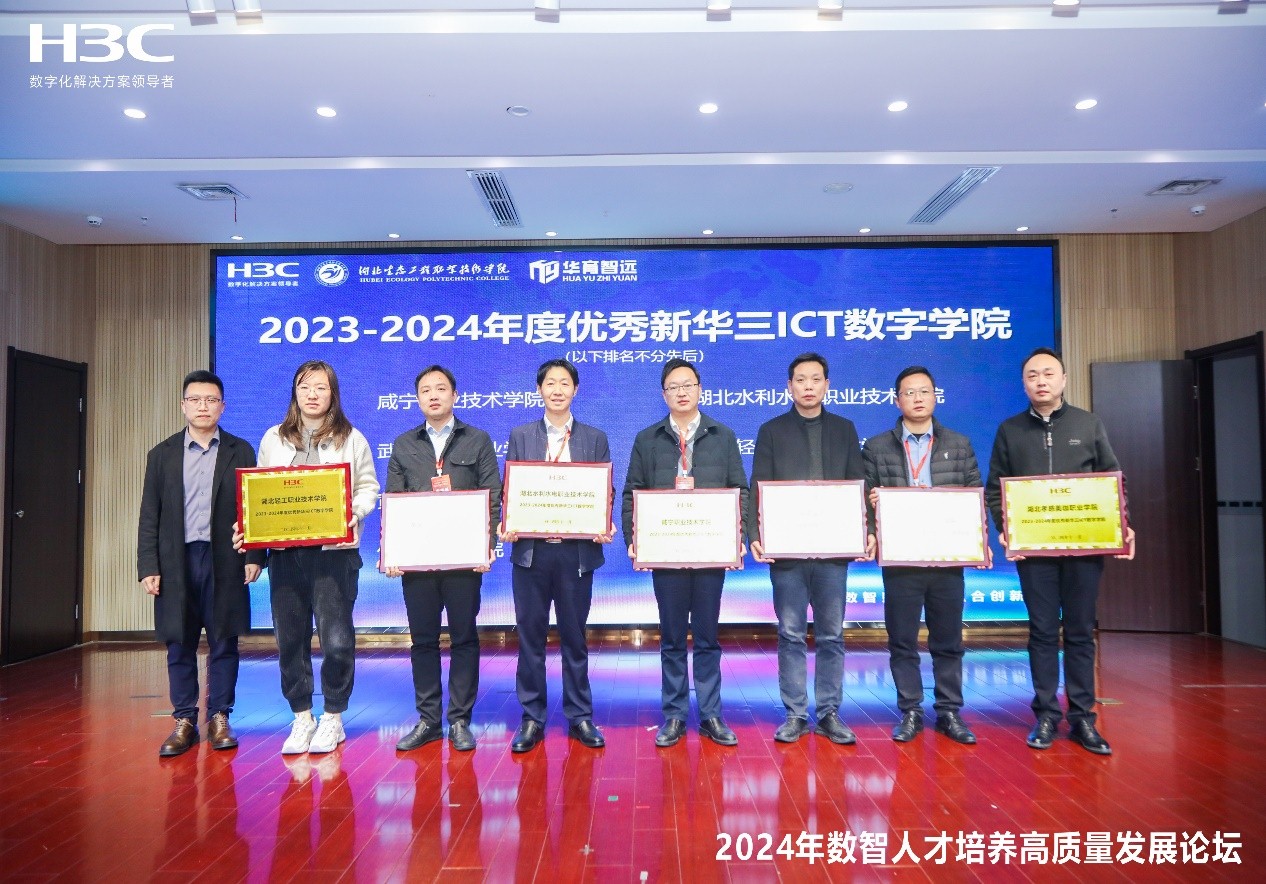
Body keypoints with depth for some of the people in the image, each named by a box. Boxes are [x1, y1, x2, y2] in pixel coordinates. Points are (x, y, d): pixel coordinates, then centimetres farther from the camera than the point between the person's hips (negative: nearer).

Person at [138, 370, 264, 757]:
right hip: (177, 561, 1)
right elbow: (150, 517, 7)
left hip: (225, 561, -1)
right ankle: (184, 721, 17)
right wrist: (148, 567, -1)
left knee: (223, 644, 5)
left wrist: (254, 557, -5)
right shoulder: (162, 454, 10)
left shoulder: (240, 451, 6)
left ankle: (219, 718, 16)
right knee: (179, 646, 6)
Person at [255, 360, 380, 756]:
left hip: (335, 550, -2)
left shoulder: (351, 439, 7)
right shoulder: (273, 439, 13)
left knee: (337, 639, -2)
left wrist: (356, 510, -15)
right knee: (290, 638, 6)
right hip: (285, 551, 3)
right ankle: (301, 718, 21)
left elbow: (368, 488, 5)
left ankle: (333, 718, 14)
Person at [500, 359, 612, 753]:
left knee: (574, 637, 9)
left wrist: (604, 527, -14)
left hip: (577, 550, 0)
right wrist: (507, 525, -12)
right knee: (530, 636, 7)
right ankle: (532, 719, 18)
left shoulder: (595, 438, 7)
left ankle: (580, 717, 20)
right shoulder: (520, 436, 8)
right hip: (530, 549, 1)